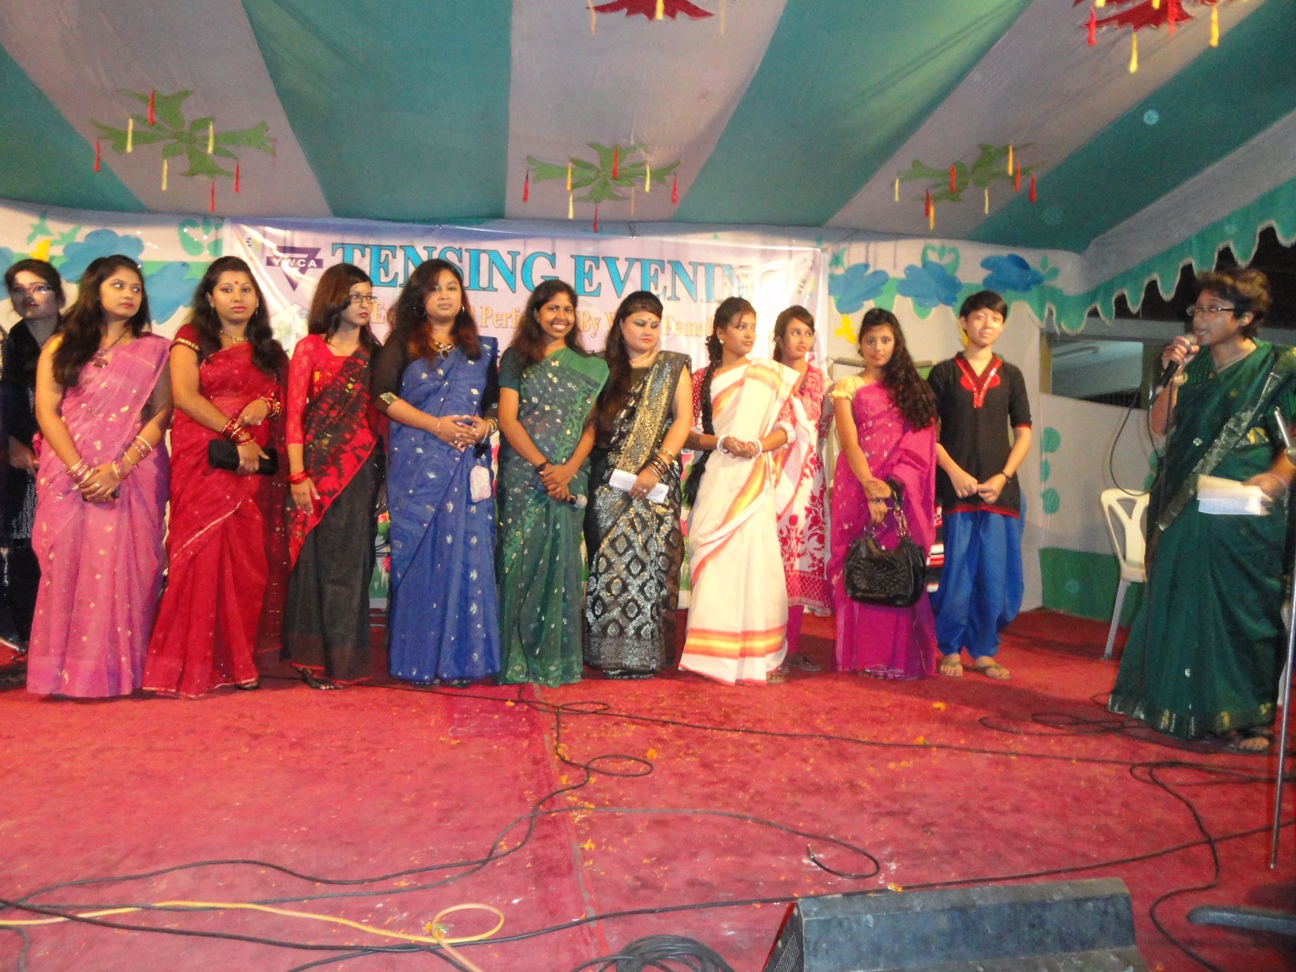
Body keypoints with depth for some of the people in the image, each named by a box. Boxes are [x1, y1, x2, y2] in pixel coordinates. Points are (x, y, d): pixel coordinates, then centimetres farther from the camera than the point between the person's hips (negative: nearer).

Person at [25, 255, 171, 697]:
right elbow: (46, 411, 3)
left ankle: (120, 669, 4)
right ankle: (65, 671, 6)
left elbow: (161, 414, 1)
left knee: (123, 570, -3)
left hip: (131, 477, -1)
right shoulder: (61, 346, 13)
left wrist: (118, 468, -11)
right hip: (68, 476, 1)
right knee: (67, 568, -1)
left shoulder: (154, 350, 11)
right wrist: (81, 471, -11)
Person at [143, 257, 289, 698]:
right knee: (204, 553, -9)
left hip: (256, 464, 3)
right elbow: (185, 396, -6)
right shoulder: (191, 339, 8)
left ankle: (239, 659, 5)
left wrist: (267, 404, -6)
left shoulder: (269, 350, 20)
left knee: (249, 557, -1)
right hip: (204, 459, -3)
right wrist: (235, 436, -13)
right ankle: (196, 663, -2)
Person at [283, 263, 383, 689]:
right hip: (318, 465, -3)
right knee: (316, 558, 2)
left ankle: (343, 657, 16)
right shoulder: (310, 348, 3)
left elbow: (382, 412, 10)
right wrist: (297, 475, -10)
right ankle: (314, 657, 12)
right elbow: (294, 414, -2)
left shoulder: (373, 353, 13)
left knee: (351, 561, 5)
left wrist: (384, 472, 2)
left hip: (362, 468, 3)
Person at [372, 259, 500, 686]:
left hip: (467, 464, 2)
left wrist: (485, 425, -6)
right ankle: (416, 656, 6)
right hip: (416, 464, -2)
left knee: (464, 552, -2)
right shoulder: (403, 343, 9)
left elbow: (497, 403, 17)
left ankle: (461, 656, 6)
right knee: (417, 554, -2)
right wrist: (436, 425, -12)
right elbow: (383, 395, -3)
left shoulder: (482, 348, 17)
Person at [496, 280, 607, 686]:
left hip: (569, 479, 2)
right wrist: (543, 465, -11)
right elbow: (507, 418, -1)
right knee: (520, 559, -2)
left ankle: (555, 658, 11)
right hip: (522, 476, -1)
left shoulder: (588, 367, 13)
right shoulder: (516, 359, 8)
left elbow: (591, 425, 7)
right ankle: (516, 658, 7)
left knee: (561, 561, 1)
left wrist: (568, 468, -9)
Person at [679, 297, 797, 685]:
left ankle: (759, 656, 2)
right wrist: (719, 442, -11)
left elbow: (785, 428, 6)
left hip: (753, 481, -1)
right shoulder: (702, 379, 11)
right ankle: (714, 653, 5)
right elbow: (686, 433, 7)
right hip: (714, 481, 1)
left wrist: (757, 445, -13)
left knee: (754, 558, -6)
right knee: (713, 561, -2)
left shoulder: (769, 375, 10)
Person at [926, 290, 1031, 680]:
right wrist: (954, 471, -11)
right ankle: (950, 649, 15)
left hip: (999, 491, 2)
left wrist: (1003, 477, -4)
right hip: (954, 488, -2)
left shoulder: (1010, 376, 11)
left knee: (995, 577, 4)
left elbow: (1023, 434, 10)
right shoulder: (944, 373, 5)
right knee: (954, 574, 0)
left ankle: (984, 651, 19)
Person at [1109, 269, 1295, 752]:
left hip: (1242, 515, -5)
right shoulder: (1194, 363, 12)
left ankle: (1249, 717, 12)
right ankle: (1179, 706, 23)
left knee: (1241, 612, -1)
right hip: (1182, 509, 5)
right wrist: (1173, 376, -6)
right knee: (1176, 606, 10)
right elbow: (1160, 425, 6)